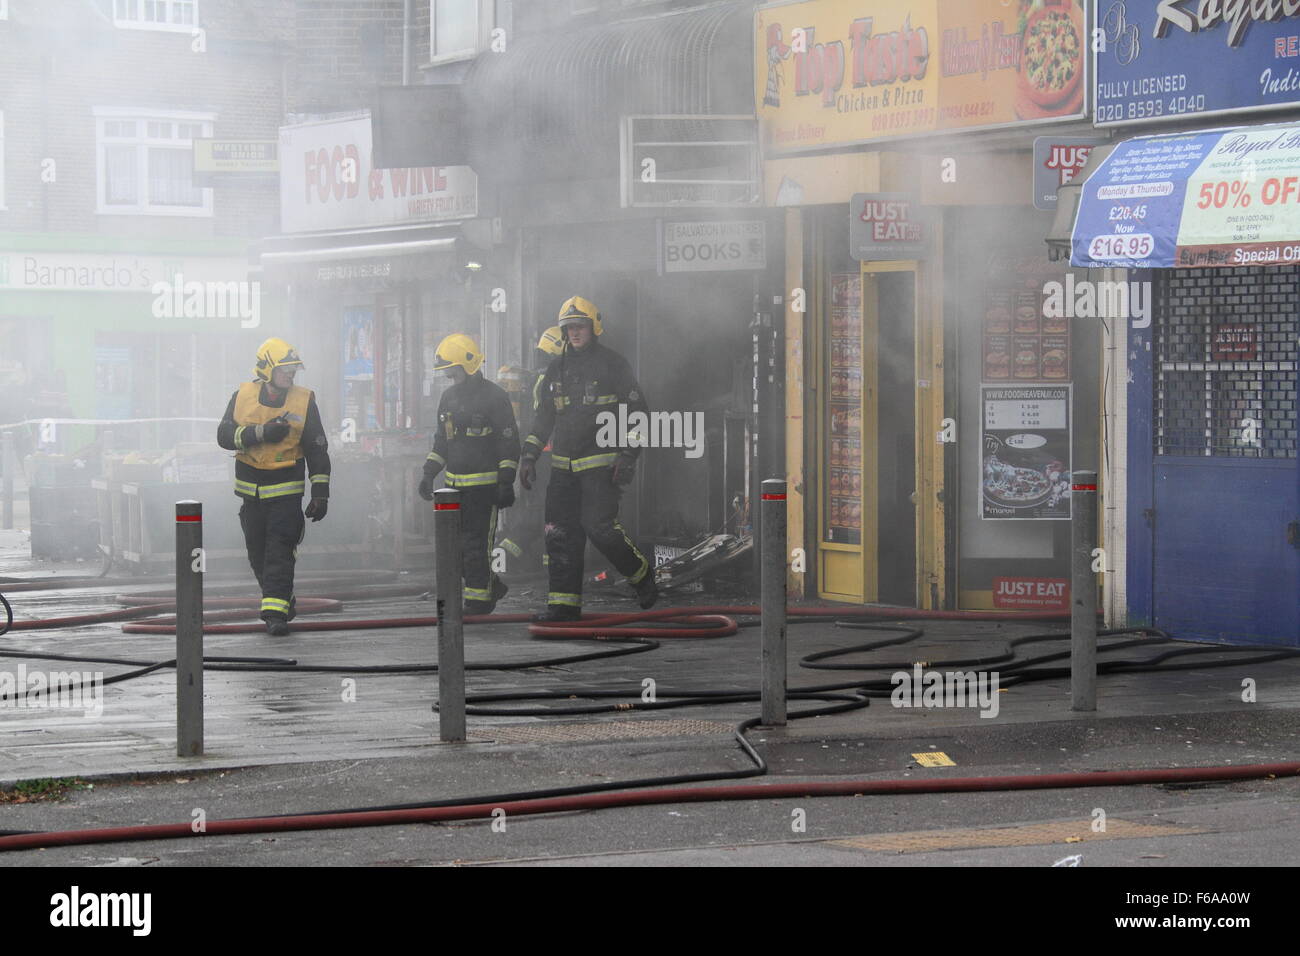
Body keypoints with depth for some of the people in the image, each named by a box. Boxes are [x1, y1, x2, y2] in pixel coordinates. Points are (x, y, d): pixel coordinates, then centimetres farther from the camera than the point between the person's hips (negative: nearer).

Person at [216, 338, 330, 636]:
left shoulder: (304, 401, -2)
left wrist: (320, 493, -4)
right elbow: (224, 435, -7)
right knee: (258, 553, 11)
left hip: (287, 490, -3)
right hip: (251, 489, 3)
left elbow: (318, 450, 1)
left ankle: (276, 612, -13)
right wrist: (261, 433, -20)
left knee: (280, 553, -11)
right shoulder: (243, 396, 1)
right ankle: (282, 600, 29)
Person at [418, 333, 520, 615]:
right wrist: (429, 474, 14)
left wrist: (506, 482, -15)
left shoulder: (494, 397, -8)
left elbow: (509, 442, -10)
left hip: (485, 484, -7)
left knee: (476, 544, -7)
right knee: (455, 545, 7)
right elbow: (441, 441, 22)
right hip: (456, 484, 7)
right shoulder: (449, 397, 14)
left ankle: (480, 599, 2)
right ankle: (491, 586, 23)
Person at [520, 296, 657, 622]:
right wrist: (529, 456, 12)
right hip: (564, 467, 6)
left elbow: (638, 412, -2)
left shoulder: (613, 365, -2)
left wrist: (628, 456, -11)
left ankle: (640, 574, 7)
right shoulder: (557, 369, 14)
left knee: (599, 525, -16)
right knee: (560, 533, 0)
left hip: (602, 464, -6)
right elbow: (543, 417, 20)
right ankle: (564, 602, 4)